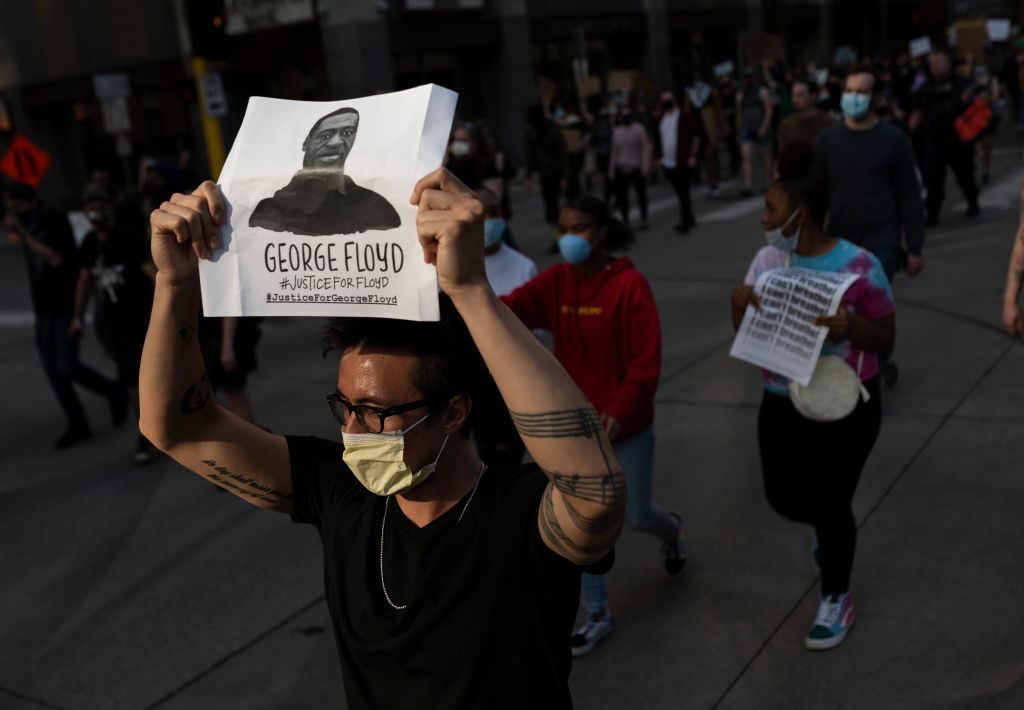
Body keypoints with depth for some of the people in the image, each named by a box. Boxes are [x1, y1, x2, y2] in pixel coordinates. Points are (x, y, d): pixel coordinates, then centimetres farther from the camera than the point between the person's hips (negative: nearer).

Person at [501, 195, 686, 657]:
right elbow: (508, 310, -19)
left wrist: (621, 410, -28)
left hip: (626, 426, -3)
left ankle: (671, 530, 50)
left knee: (634, 516, 12)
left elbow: (646, 359, -18)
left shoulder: (630, 285, -16)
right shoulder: (554, 283, -4)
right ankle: (596, 616, 23)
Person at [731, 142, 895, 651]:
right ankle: (828, 529, 48)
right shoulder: (768, 260, -2)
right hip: (781, 403, 5)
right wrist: (739, 304, -19)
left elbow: (886, 337, -8)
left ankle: (836, 599, 27)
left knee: (829, 504, 0)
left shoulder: (858, 266, -15)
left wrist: (850, 326, -30)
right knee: (784, 497, 10)